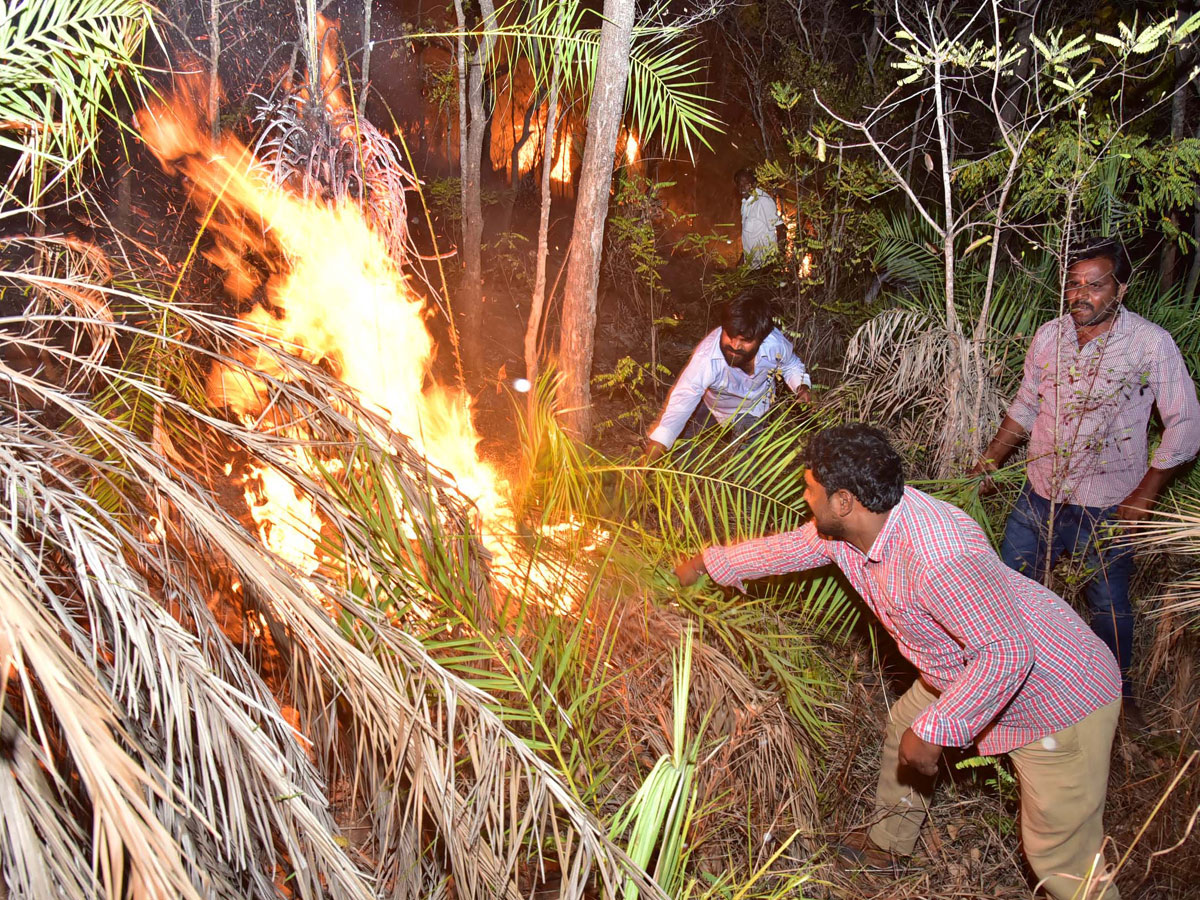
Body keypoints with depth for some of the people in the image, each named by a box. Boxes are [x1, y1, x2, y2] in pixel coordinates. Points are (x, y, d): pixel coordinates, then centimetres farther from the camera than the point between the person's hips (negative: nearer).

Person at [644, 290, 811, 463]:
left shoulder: (776, 342, -35)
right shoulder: (706, 357, -44)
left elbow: (791, 366, -9)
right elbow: (681, 404, -50)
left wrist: (802, 386, -31)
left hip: (752, 409, 1)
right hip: (712, 403, -1)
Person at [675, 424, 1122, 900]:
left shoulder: (940, 557, -38)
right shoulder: (845, 530, -8)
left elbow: (1006, 654, -35)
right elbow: (789, 547, 10)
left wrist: (933, 731, -29)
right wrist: (706, 564, 20)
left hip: (1059, 695, -9)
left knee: (1060, 856, -3)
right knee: (903, 730, 26)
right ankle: (887, 843, 48)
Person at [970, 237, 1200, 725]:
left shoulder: (1151, 344, -15)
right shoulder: (1048, 336, -3)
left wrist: (1144, 496, -13)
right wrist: (991, 460, 8)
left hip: (1106, 508, -3)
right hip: (1039, 497, 3)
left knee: (1109, 604, 14)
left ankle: (1118, 690, 39)